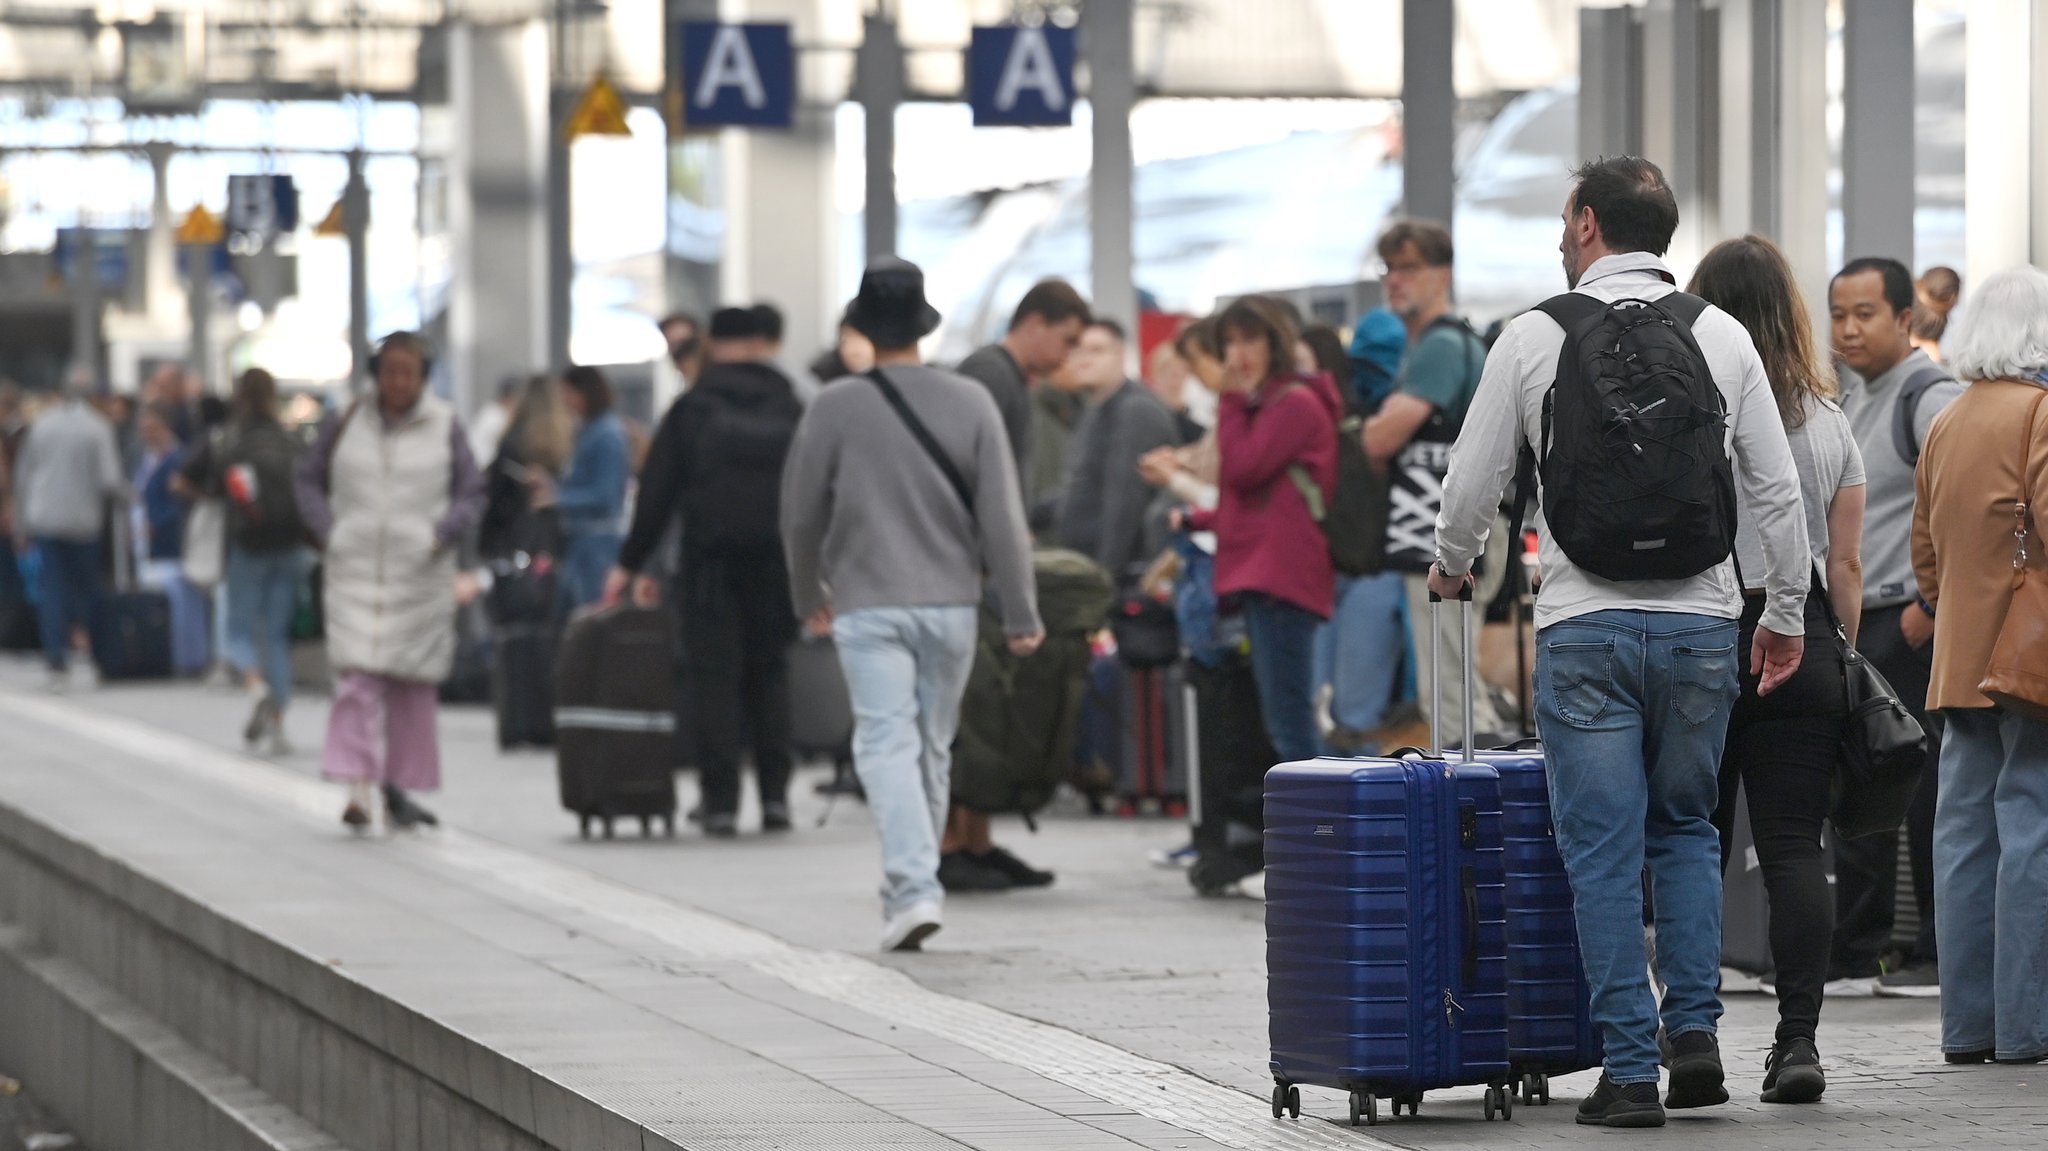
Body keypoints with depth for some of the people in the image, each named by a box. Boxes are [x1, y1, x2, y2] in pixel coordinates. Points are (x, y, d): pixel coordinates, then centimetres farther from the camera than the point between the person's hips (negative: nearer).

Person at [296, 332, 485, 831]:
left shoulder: (445, 427, 4)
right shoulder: (345, 423, 5)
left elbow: (471, 494, 7)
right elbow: (309, 480, 13)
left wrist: (441, 536, -9)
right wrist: (326, 533, -1)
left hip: (420, 572, 1)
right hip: (355, 570, -1)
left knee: (413, 683, 6)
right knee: (357, 676, -14)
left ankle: (399, 787, 18)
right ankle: (358, 787, -20)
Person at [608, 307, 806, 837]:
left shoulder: (690, 409, 0)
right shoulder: (790, 407, 7)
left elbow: (655, 495, 1)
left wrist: (631, 564, 7)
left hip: (710, 561, -2)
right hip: (775, 563, 2)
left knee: (714, 677, 0)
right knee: (769, 671, 14)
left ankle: (721, 801, -6)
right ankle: (775, 794, 8)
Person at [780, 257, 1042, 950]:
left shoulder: (837, 407, -5)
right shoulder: (970, 403, -2)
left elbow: (801, 514, 3)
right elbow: (1002, 515, -3)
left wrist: (808, 598, 20)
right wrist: (1020, 613, 2)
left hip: (867, 606, -2)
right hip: (950, 601, 2)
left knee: (888, 743, -6)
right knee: (933, 748, 14)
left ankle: (912, 887, -22)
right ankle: (915, 886, 23)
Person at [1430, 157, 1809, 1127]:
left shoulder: (1535, 338, -2)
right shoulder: (1724, 337, 4)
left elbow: (1473, 481, 4)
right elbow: (1776, 488, 5)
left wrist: (1450, 568, 24)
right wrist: (1786, 615, 15)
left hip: (1586, 627, -2)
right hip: (1701, 623, 2)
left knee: (1604, 853, 2)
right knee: (1685, 829, 18)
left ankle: (1631, 1068, -1)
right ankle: (1694, 1031, 5)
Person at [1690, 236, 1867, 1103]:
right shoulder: (1829, 422, 7)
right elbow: (1846, 562, 8)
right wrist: (1844, 661, 15)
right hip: (1801, 643, 3)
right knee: (1794, 846, 1)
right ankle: (1798, 1037, -7)